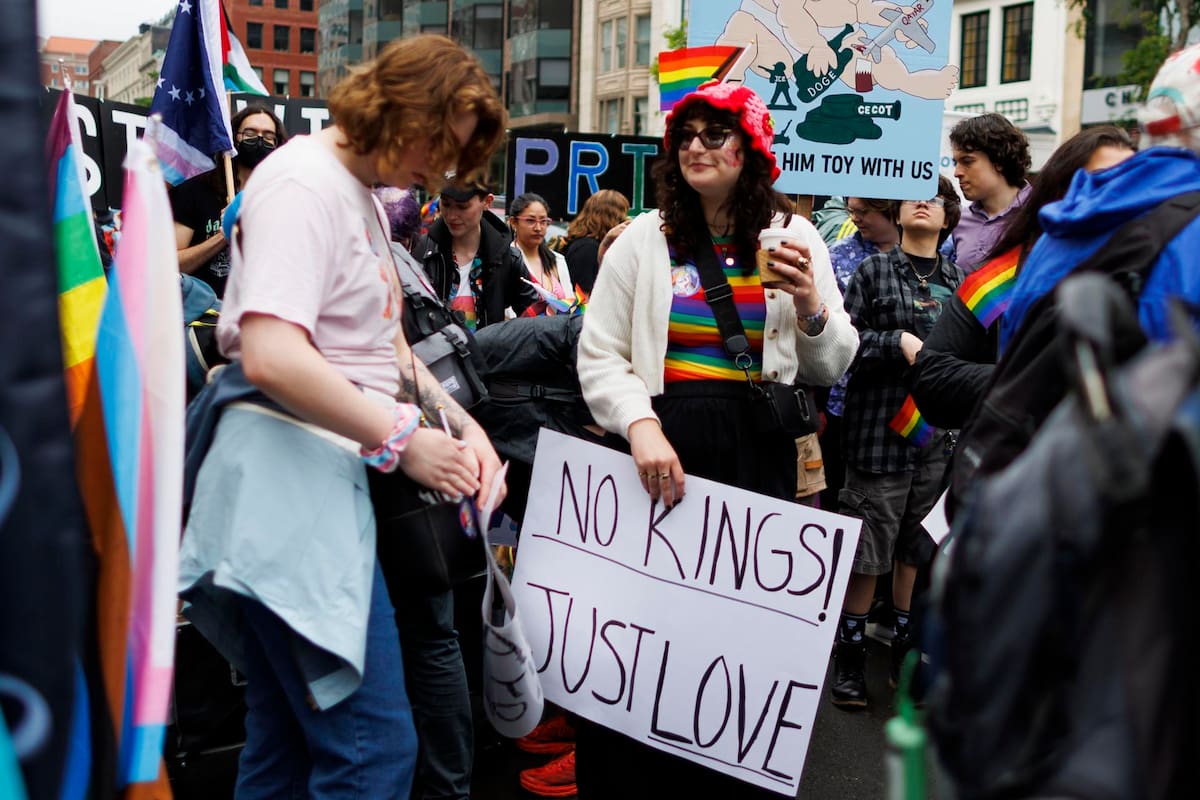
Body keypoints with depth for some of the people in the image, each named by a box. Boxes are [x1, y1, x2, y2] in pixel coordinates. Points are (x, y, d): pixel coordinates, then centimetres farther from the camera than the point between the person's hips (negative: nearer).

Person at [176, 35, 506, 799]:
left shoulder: (364, 196, 19)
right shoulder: (304, 184, -12)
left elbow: (385, 344, 23)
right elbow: (271, 357, -25)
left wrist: (460, 422, 7)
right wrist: (403, 440, -17)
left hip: (329, 475, 10)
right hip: (289, 475, -10)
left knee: (291, 737, 15)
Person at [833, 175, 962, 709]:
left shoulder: (956, 280, 9)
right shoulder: (874, 271, 0)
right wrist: (900, 341, -16)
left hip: (938, 431, 4)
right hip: (879, 428, -4)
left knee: (916, 546, 14)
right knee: (868, 548, 1)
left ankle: (905, 645, 30)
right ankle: (851, 654, 16)